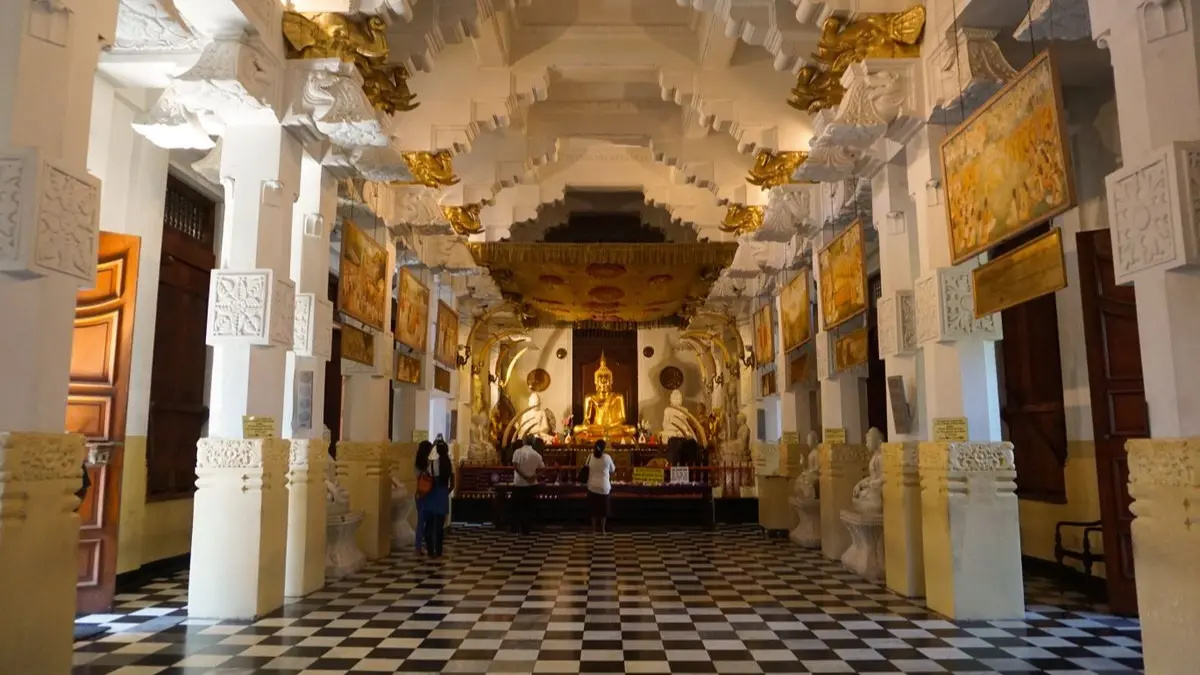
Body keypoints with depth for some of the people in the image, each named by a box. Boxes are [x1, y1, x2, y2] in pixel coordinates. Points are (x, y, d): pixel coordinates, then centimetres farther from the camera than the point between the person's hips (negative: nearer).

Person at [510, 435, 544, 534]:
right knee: (528, 507, 7)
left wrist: (525, 476, -15)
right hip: (531, 484, 1)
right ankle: (525, 529, 7)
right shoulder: (536, 454, 0)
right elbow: (541, 468, -2)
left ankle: (515, 527, 18)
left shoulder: (518, 452, -5)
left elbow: (515, 466, -15)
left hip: (518, 483, -1)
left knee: (517, 506, 13)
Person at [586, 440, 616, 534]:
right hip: (604, 487, -2)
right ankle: (602, 529, 14)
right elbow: (612, 470, 3)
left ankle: (594, 529, 17)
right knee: (603, 509, 10)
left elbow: (587, 470, 2)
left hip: (592, 486, 2)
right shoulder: (607, 457, -10)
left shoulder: (591, 457, -6)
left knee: (594, 508, 12)